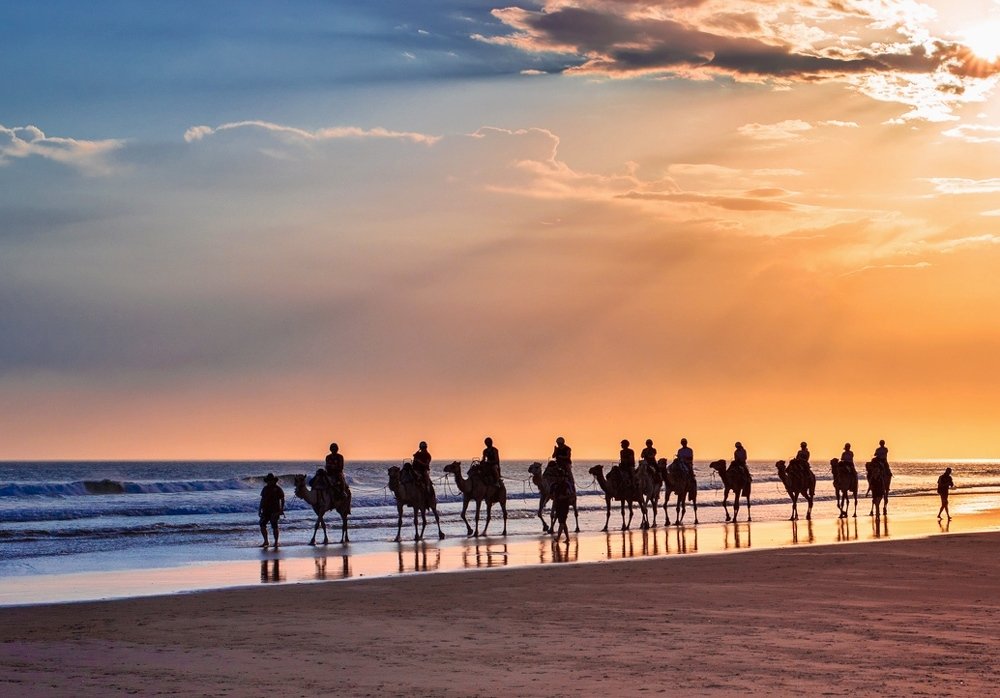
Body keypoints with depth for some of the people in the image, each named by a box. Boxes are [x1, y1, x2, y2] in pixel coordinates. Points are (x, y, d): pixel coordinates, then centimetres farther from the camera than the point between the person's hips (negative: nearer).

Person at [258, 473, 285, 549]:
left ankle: (276, 542, 4)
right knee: (262, 525, -3)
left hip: (274, 511, -5)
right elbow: (262, 499, 19)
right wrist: (260, 510, 16)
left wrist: (281, 509, -10)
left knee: (274, 527, -6)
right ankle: (265, 541, 6)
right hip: (266, 511, 5)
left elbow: (282, 500, -2)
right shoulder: (265, 489, 13)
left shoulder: (278, 489, -3)